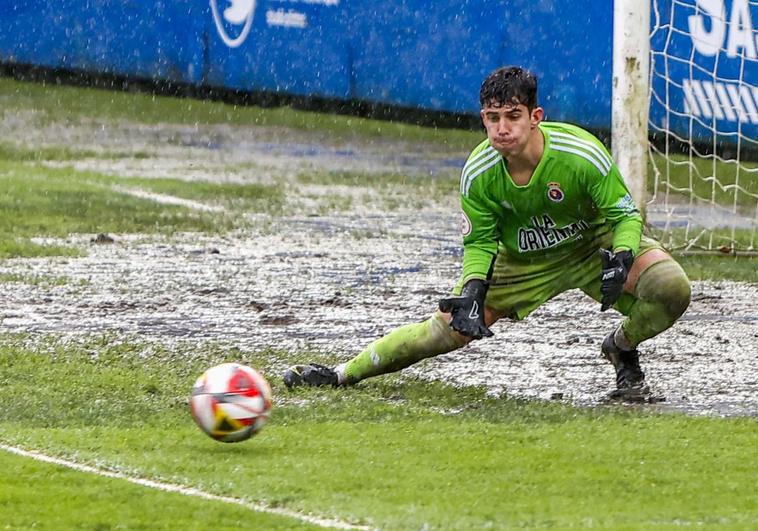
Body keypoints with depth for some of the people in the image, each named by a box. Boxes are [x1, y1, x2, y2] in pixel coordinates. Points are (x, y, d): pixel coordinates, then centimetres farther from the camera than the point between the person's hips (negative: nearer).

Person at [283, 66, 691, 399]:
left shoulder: (582, 154, -30)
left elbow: (625, 215, -19)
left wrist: (620, 261, -38)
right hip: (523, 259, 1)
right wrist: (473, 289, -25)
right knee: (452, 324, -11)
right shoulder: (478, 173, -22)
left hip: (594, 245, -1)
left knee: (672, 287, -27)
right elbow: (479, 241, -8)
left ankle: (622, 349, 4)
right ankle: (344, 374, 5)